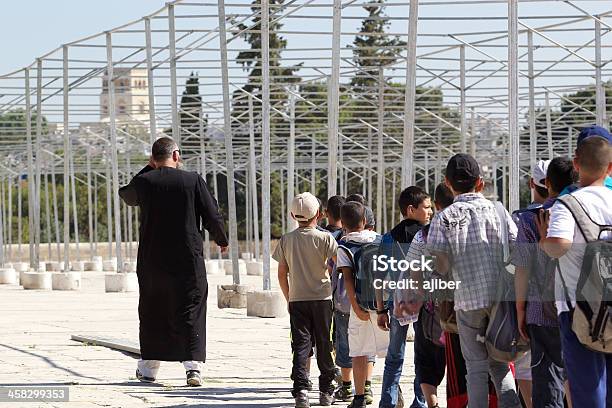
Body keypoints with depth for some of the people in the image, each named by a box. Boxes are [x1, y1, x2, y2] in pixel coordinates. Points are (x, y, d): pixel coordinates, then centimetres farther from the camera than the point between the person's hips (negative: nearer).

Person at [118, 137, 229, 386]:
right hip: (188, 260, -2)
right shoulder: (193, 181, -5)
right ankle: (193, 365, -9)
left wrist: (149, 169, 21)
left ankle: (149, 367, 18)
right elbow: (212, 216, -2)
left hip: (151, 260, 2)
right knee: (190, 312, 3)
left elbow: (126, 196, 21)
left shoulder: (144, 181, -2)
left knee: (152, 312, 13)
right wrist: (221, 240, 16)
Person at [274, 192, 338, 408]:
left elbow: (282, 273, 6)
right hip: (322, 298, -1)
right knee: (324, 345, 9)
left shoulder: (286, 240, 2)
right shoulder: (325, 238, -6)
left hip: (297, 299, 1)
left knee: (301, 344, 0)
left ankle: (300, 390, -14)